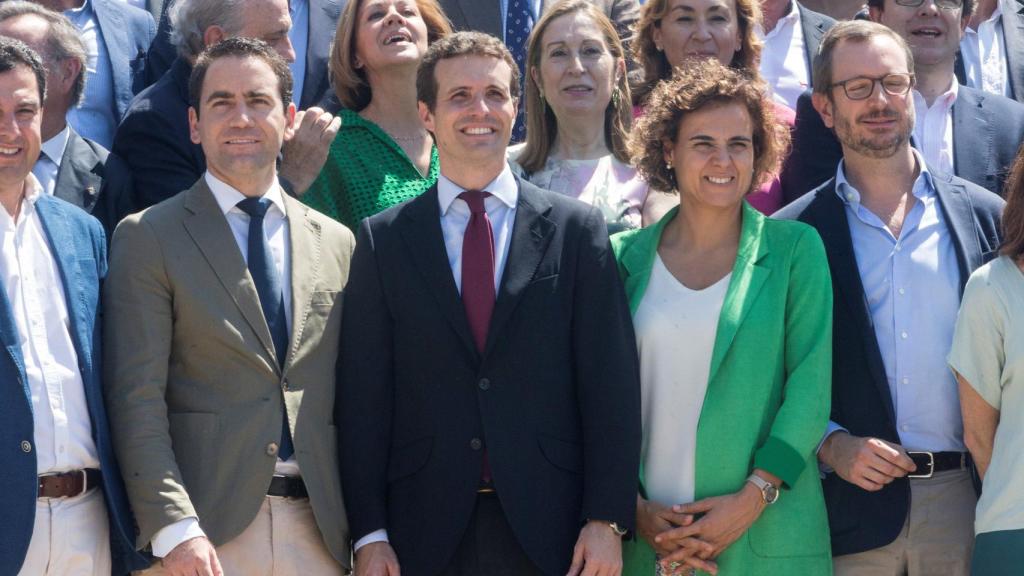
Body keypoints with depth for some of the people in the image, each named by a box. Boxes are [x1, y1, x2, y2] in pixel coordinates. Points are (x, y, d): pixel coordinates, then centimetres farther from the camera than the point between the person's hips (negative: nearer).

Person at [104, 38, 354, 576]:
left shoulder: (336, 243, 13)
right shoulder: (147, 237, 1)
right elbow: (137, 400, -6)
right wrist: (175, 528, -16)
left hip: (318, 531, 3)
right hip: (209, 532, -3)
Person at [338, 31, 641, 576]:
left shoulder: (578, 228, 4)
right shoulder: (383, 239, 5)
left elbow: (610, 384, 0)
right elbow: (363, 393, 2)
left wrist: (607, 520, -6)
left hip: (548, 529, 0)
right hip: (427, 531, 0)